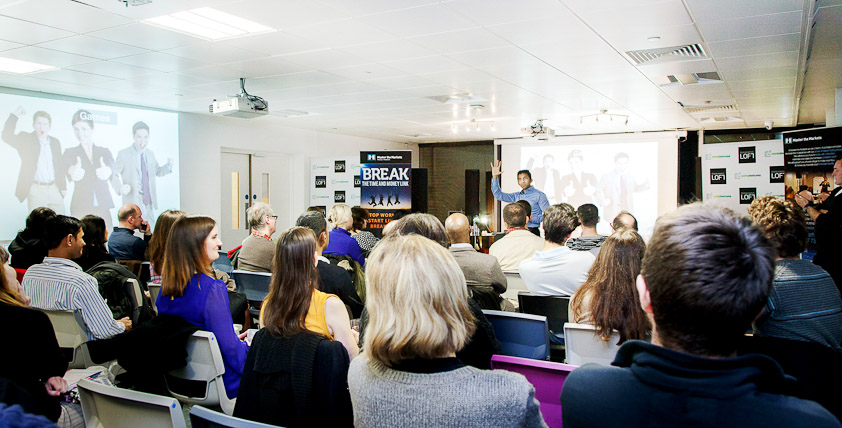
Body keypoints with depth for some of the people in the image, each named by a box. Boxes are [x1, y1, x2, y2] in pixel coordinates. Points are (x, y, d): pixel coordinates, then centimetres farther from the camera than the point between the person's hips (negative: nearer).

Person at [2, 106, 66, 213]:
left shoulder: (55, 142, 13)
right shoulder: (25, 139, 2)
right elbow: (7, 136, -17)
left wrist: (63, 187, 12)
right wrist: (14, 115, -22)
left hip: (54, 189, 3)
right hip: (35, 190, -3)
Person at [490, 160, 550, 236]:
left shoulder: (539, 195, -2)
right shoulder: (516, 196, 16)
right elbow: (498, 195, 16)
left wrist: (530, 219, -17)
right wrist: (495, 177, 7)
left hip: (532, 232, -5)